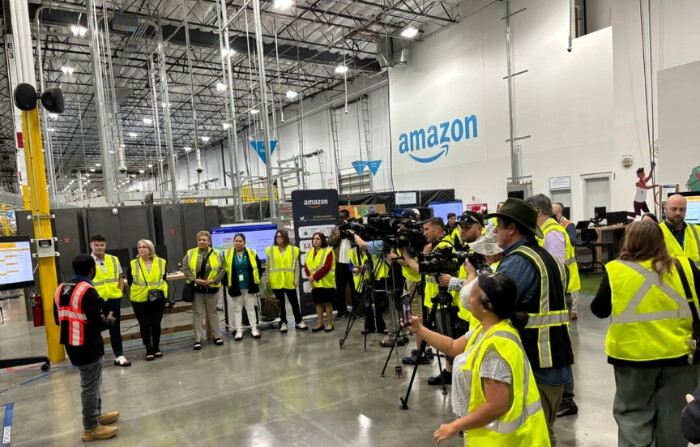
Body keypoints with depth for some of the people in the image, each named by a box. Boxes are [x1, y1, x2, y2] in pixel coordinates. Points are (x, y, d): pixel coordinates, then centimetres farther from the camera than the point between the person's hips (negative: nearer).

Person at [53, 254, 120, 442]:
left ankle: (97, 415, 37)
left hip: (72, 345, 9)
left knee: (92, 383, 23)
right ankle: (91, 428, 15)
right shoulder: (88, 291, -22)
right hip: (88, 346, -9)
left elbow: (58, 320, 13)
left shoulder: (61, 289, 5)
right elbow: (97, 324, -23)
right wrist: (109, 320, -3)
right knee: (90, 387, 3)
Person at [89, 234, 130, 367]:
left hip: (113, 298, 4)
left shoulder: (114, 260, 6)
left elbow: (120, 277, 14)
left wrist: (120, 291, 3)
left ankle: (119, 356, 19)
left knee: (115, 328, 11)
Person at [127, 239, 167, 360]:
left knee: (156, 324, 10)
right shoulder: (133, 264, -3)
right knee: (144, 325, 4)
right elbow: (130, 281, 9)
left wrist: (162, 290, -1)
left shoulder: (161, 262, 0)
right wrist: (139, 290, 5)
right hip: (139, 300, -1)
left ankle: (156, 348, 23)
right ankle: (149, 350, 14)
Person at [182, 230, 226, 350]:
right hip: (196, 288, 0)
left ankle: (216, 336, 21)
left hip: (211, 288, 0)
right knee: (197, 313, 3)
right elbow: (185, 268, -4)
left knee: (212, 312, 12)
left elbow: (222, 269, -2)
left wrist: (213, 280, -13)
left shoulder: (216, 254, 0)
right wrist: (195, 280, -14)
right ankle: (198, 340, 9)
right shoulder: (190, 254, 0)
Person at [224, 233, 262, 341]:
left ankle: (254, 329, 17)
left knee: (250, 307, 10)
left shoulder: (251, 253, -3)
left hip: (249, 287, 0)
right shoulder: (227, 254, -4)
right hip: (235, 287, 0)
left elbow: (258, 267, 5)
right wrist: (227, 283, -3)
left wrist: (256, 281, 3)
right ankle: (239, 331, 15)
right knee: (237, 309, 8)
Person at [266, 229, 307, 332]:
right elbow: (267, 267, 3)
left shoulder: (293, 250, 2)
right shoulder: (270, 250, 2)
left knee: (294, 302, 8)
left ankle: (299, 321, 22)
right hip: (276, 281, 0)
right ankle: (283, 323, 21)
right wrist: (267, 281, -1)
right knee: (280, 303, 9)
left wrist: (296, 279, -3)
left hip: (289, 281, 0)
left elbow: (296, 266, 3)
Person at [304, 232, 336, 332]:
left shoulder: (328, 251, -8)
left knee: (327, 302, 0)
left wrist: (314, 277, -19)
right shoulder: (310, 252, 13)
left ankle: (329, 323, 9)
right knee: (318, 303, 11)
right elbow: (306, 266, 7)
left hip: (326, 282, -6)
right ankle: (320, 323, 20)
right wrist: (310, 277, -11)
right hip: (314, 283, 6)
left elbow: (326, 267, -18)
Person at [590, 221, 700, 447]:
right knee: (673, 417, 18)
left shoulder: (615, 271, -11)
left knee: (634, 415, 14)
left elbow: (599, 310, -3)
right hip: (679, 353, 2)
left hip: (633, 354, -2)